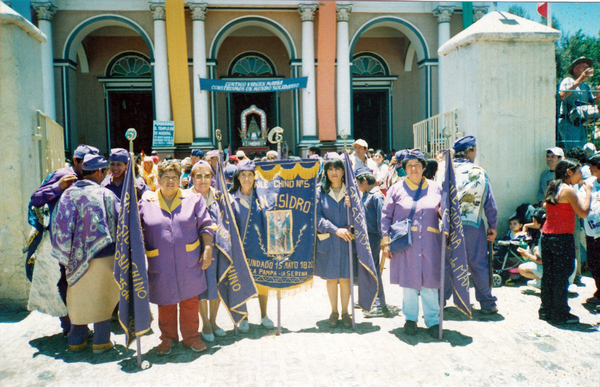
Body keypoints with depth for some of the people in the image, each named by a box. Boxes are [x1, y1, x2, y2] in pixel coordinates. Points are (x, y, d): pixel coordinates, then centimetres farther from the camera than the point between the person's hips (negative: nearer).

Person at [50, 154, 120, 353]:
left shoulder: (67, 194, 0)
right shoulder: (105, 194, -12)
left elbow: (58, 226, 4)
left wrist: (67, 255, 13)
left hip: (77, 256, 4)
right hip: (102, 255, -4)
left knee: (78, 298, 17)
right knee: (101, 298, 9)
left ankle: (76, 341, 28)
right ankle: (101, 342, 17)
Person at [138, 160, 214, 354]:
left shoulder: (193, 199, 4)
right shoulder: (146, 202, 5)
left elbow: (206, 227, 4)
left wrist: (208, 250, -4)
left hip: (189, 263, 0)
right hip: (160, 265, 0)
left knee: (190, 300, 8)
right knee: (165, 302, 11)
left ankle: (191, 337, 24)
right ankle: (168, 337, 29)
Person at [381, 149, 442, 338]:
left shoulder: (435, 188, 9)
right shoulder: (396, 189, 5)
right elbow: (386, 216, 4)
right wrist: (386, 241, -3)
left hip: (430, 243, 1)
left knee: (430, 281, 4)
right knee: (408, 280, 6)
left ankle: (433, 319, 19)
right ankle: (410, 318, 22)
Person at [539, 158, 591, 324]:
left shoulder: (552, 189, 12)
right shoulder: (568, 190, -12)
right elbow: (583, 213, -15)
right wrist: (588, 192, -3)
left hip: (546, 236, 8)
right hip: (562, 238, -8)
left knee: (548, 274, 14)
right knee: (561, 276, 1)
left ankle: (546, 310, 22)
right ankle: (560, 315, 8)